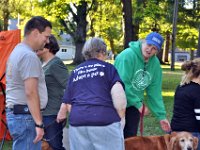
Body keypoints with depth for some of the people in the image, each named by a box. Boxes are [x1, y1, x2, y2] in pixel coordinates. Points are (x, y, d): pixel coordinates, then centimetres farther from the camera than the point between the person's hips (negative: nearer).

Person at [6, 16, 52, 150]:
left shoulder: (17, 51, 17)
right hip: (25, 116, -10)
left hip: (14, 112, 10)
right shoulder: (29, 56, -15)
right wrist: (39, 123, -21)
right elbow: (31, 92, -22)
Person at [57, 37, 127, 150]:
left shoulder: (75, 72, 19)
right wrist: (121, 117, 1)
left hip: (77, 122, 4)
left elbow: (68, 103, 17)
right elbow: (118, 94, -8)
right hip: (105, 120, -4)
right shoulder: (108, 67, 7)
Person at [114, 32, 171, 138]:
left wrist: (161, 115, -4)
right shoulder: (128, 55, -21)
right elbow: (123, 84, -25)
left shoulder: (155, 63, -1)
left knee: (131, 137, 9)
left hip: (134, 105, 6)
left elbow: (154, 91, 1)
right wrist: (138, 103, -22)